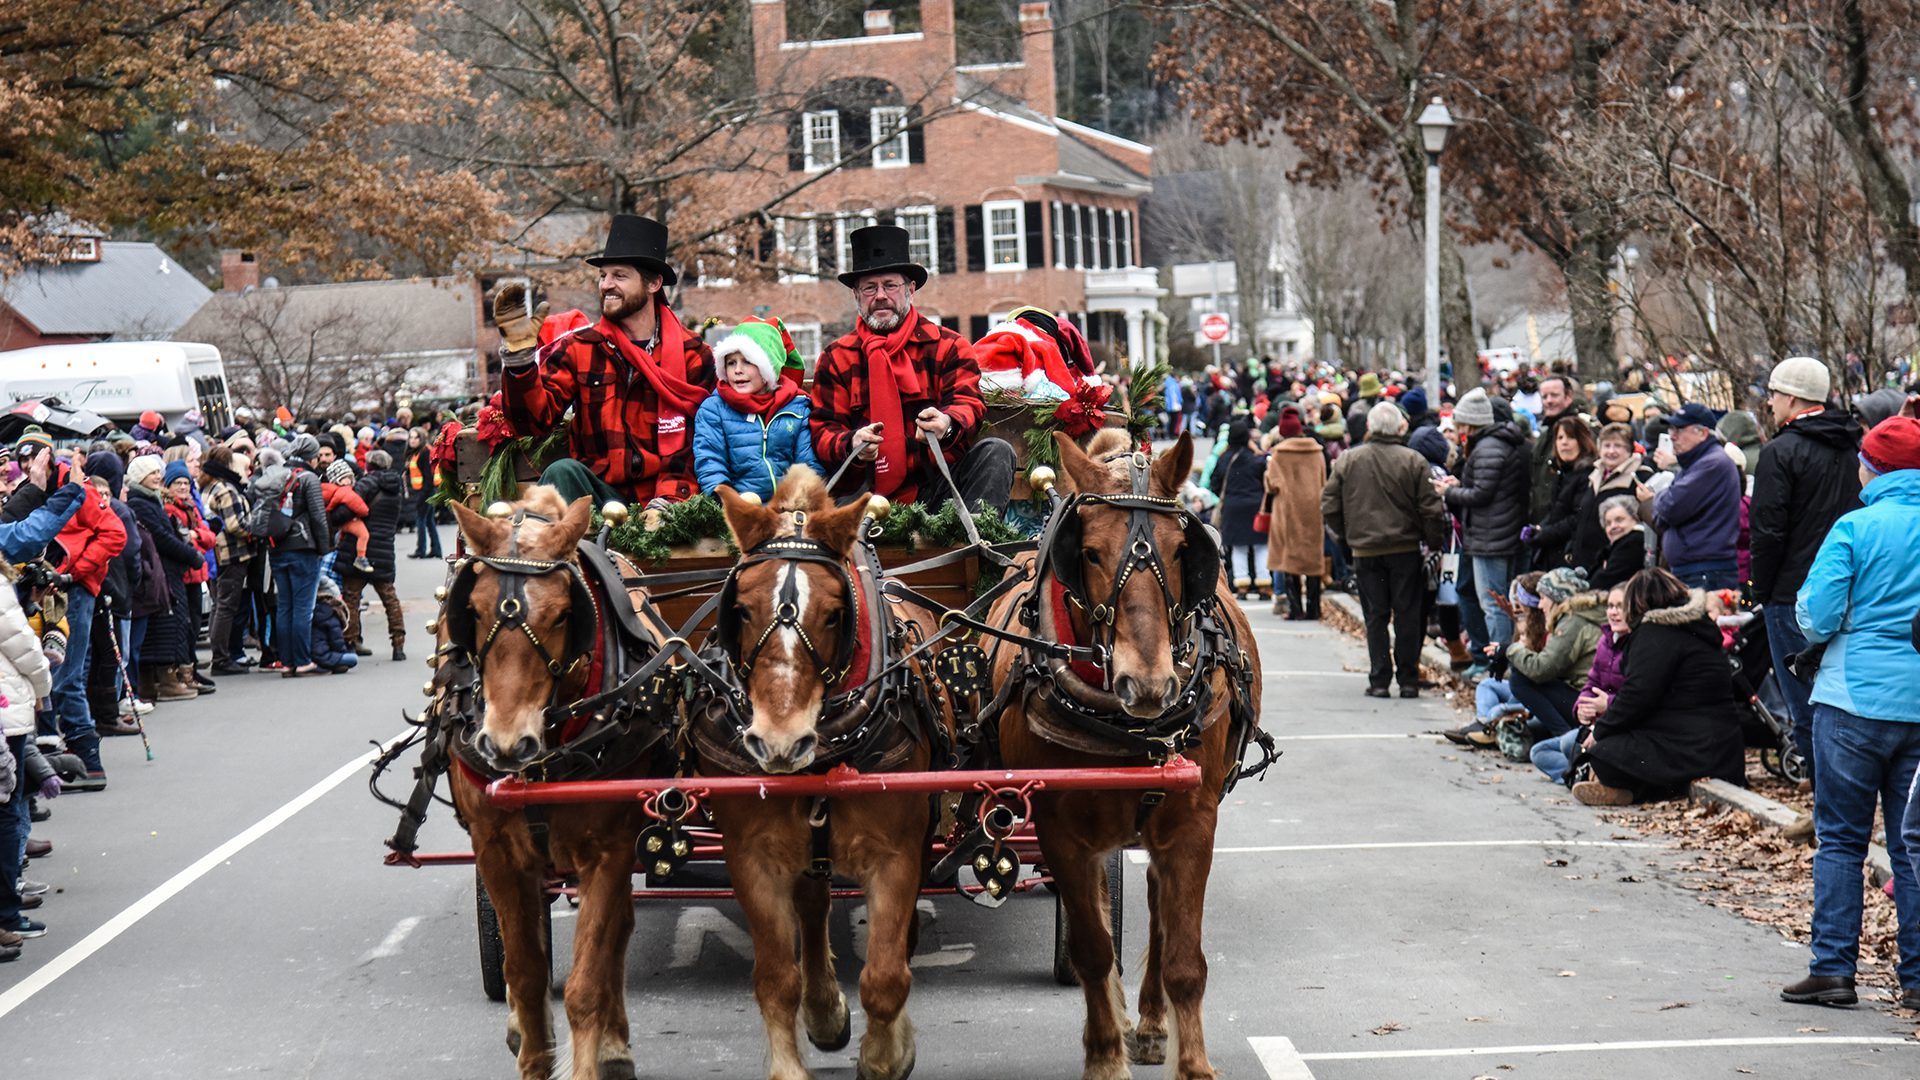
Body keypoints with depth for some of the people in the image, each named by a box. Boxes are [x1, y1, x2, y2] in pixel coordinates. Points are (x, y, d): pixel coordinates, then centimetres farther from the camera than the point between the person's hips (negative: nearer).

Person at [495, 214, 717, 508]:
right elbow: (536, 419, -2)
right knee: (563, 472, -30)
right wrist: (520, 359, -17)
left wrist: (670, 497, -14)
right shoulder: (579, 347, 8)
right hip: (600, 490, 1)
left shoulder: (692, 355, 6)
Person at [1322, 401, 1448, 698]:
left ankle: (1379, 680, 4)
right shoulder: (1413, 461, -8)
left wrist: (1346, 535, 15)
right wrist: (1434, 543, 5)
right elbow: (1430, 510, -8)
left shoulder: (1347, 460, -2)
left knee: (1375, 616, 7)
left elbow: (1329, 506, 1)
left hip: (1365, 550, 1)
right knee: (1407, 615, 6)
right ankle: (1408, 681, 8)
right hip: (1406, 549, -1)